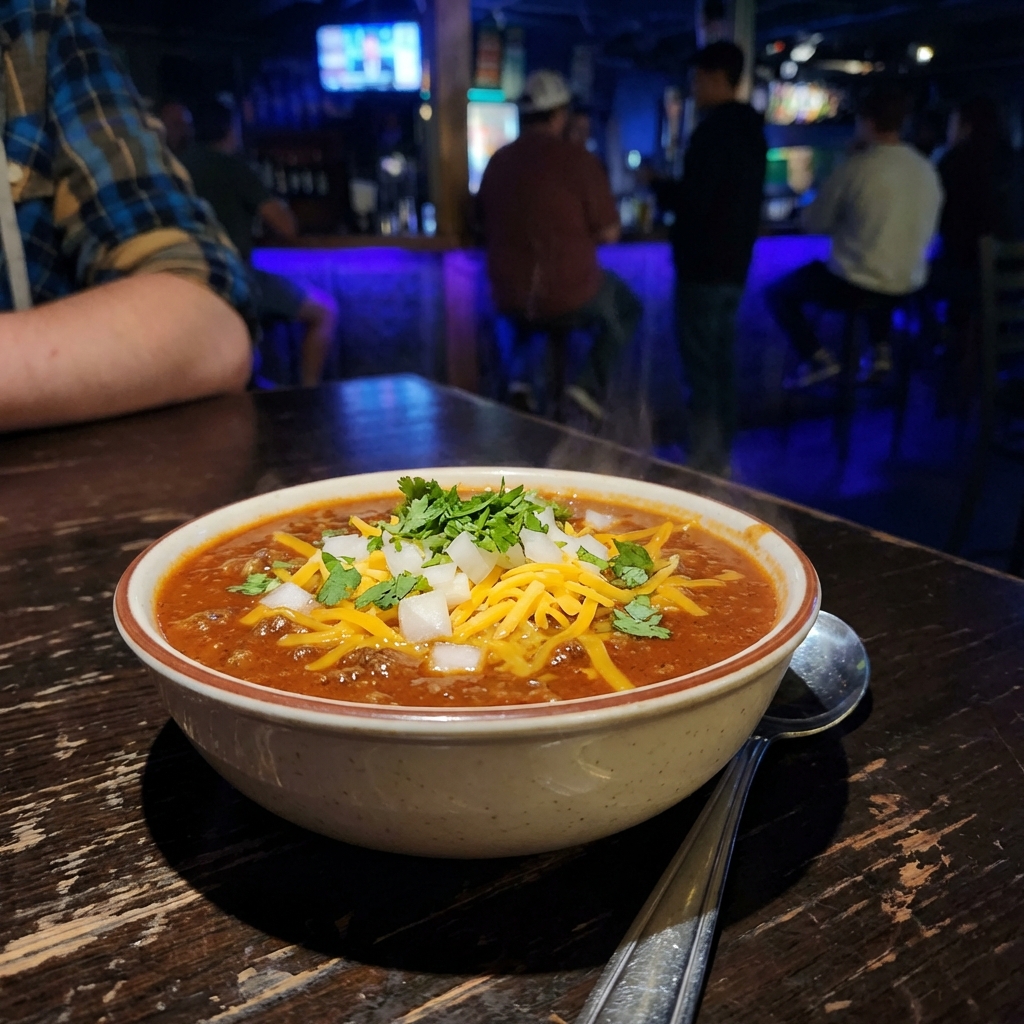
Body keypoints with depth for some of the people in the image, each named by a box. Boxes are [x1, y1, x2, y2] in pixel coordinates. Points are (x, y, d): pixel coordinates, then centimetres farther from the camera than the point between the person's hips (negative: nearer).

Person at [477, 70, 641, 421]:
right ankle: (591, 385, 5)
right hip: (570, 297, -4)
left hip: (509, 299, 4)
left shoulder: (498, 161, 4)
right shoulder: (578, 159, -10)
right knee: (627, 309, 25)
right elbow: (609, 233, -7)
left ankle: (518, 378, 21)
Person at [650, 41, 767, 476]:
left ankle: (704, 459, -1)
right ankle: (720, 455, 21)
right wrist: (671, 187, 20)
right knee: (721, 362, 14)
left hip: (704, 264, -9)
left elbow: (693, 201, -20)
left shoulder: (714, 131, -15)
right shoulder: (750, 129, 14)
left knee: (700, 365, -5)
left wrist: (655, 184, -3)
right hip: (733, 262, 10)